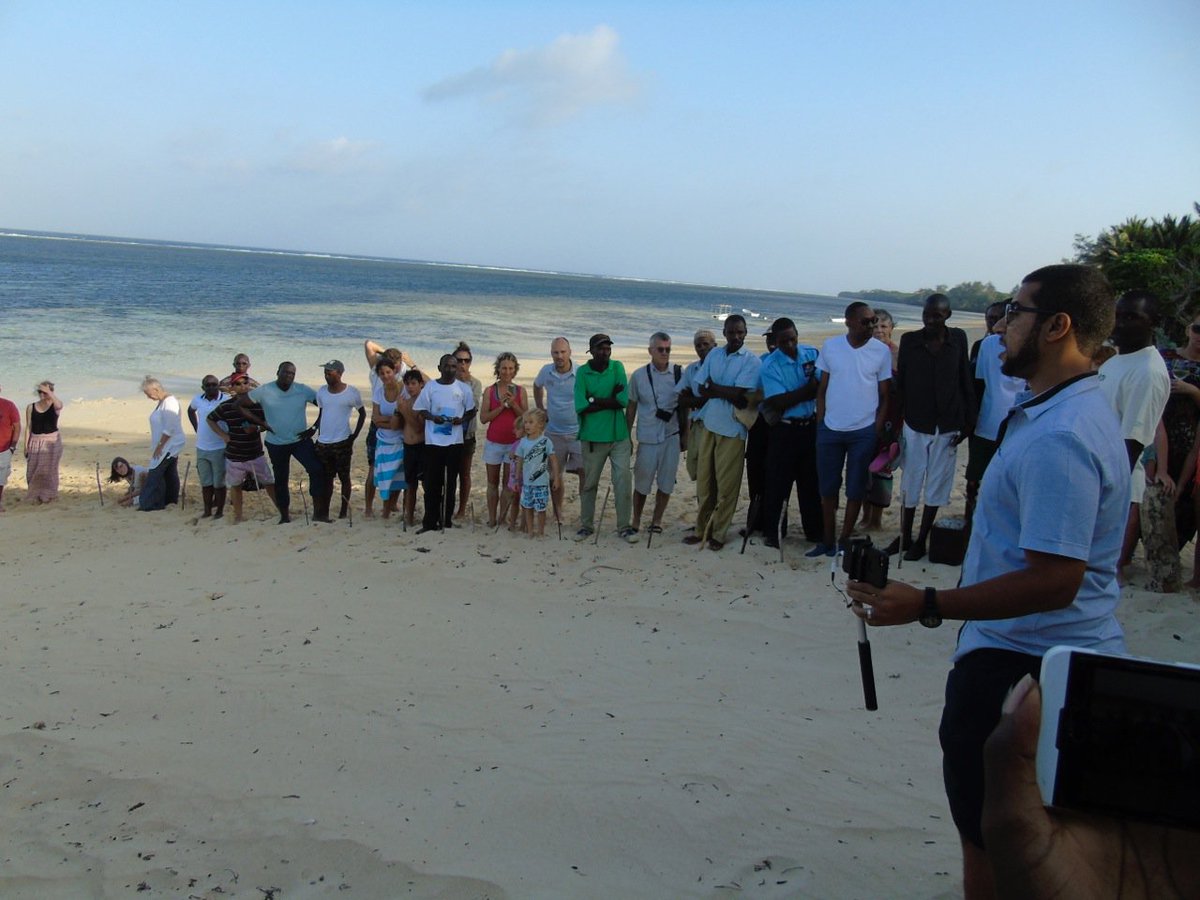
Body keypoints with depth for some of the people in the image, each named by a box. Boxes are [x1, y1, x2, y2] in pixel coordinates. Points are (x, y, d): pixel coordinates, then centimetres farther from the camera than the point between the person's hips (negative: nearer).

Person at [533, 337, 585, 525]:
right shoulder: (546, 371, -2)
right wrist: (540, 409, 13)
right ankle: (558, 514, 24)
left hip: (578, 432, -3)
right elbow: (537, 386, 20)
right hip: (554, 432, 4)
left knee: (584, 472, -7)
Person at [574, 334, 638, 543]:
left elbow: (624, 401, -11)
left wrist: (595, 400, -13)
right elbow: (581, 407, -14)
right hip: (593, 437, -1)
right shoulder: (582, 372, -2)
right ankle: (586, 525, 22)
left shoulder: (617, 368, 1)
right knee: (589, 483, 9)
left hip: (619, 435, 1)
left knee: (623, 481, 0)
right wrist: (611, 401, -13)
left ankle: (624, 526, 10)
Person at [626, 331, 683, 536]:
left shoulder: (679, 373, -1)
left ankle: (656, 520, 21)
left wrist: (685, 434, 7)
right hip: (647, 437, -1)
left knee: (666, 483, 6)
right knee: (642, 483, 6)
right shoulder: (639, 376, -1)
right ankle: (636, 522, 22)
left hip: (671, 436, 1)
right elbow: (631, 408, 6)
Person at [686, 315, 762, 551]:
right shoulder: (714, 355, 8)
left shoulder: (752, 361, -7)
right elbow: (701, 389, 3)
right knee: (704, 481, 10)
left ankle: (718, 533, 12)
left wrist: (713, 387, -4)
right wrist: (728, 394, -10)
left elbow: (738, 393, -16)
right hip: (709, 425, 5)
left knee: (726, 485, 1)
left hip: (732, 429, -4)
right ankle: (702, 528, 21)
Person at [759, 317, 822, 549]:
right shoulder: (770, 365, -9)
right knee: (778, 482, 2)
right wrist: (808, 390, -15)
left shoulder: (812, 353, 3)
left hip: (811, 426, 4)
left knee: (811, 481, 12)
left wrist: (793, 398, -15)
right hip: (784, 430, -4)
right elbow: (778, 402, -17)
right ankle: (771, 532, 13)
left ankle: (815, 531, 22)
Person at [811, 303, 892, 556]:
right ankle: (827, 541, 20)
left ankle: (844, 542, 18)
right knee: (827, 488, 8)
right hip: (830, 429, 1)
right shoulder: (830, 346, -1)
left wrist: (879, 429, -4)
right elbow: (822, 388, 6)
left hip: (864, 431, -1)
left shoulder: (882, 351, -4)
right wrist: (819, 423, 2)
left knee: (855, 490, 6)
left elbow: (884, 394, 1)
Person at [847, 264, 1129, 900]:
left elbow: (1054, 581, -28)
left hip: (1021, 669, -11)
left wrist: (927, 606, -25)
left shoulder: (1056, 439, -25)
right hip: (1068, 658, 11)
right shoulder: (1077, 411, 11)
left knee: (991, 846, 4)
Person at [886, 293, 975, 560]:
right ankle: (904, 536, 24)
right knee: (910, 484, 10)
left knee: (936, 486, 7)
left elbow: (966, 382, 1)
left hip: (947, 427, 0)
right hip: (915, 425, 0)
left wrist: (968, 421, -3)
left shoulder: (958, 339, -2)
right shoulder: (909, 341, -3)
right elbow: (900, 384, 1)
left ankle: (922, 539, 19)